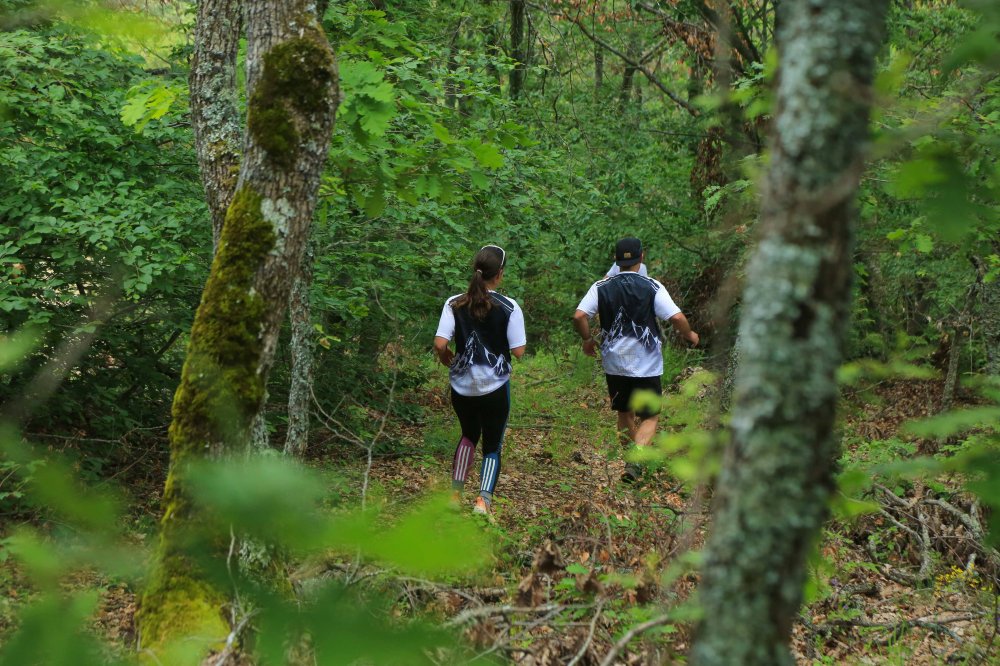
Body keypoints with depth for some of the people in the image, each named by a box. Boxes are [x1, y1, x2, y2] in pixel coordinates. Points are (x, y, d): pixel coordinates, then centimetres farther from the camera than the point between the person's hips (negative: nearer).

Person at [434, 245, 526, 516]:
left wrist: (446, 358, 9)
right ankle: (484, 499, -6)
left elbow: (439, 343, -12)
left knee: (469, 435, 26)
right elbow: (518, 351, -10)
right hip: (495, 387, -3)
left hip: (462, 386, 3)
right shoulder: (509, 307, -10)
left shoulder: (454, 304, -5)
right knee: (492, 445, 12)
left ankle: (455, 493, 18)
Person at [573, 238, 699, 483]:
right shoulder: (652, 287, -9)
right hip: (646, 365, -3)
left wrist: (587, 339, 8)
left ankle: (635, 460, 30)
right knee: (649, 417, 5)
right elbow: (676, 317, -15)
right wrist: (689, 335, 5)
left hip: (614, 363, 3)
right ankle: (635, 461, -17)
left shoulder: (601, 287, -1)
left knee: (624, 413, 21)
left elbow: (579, 316, -10)